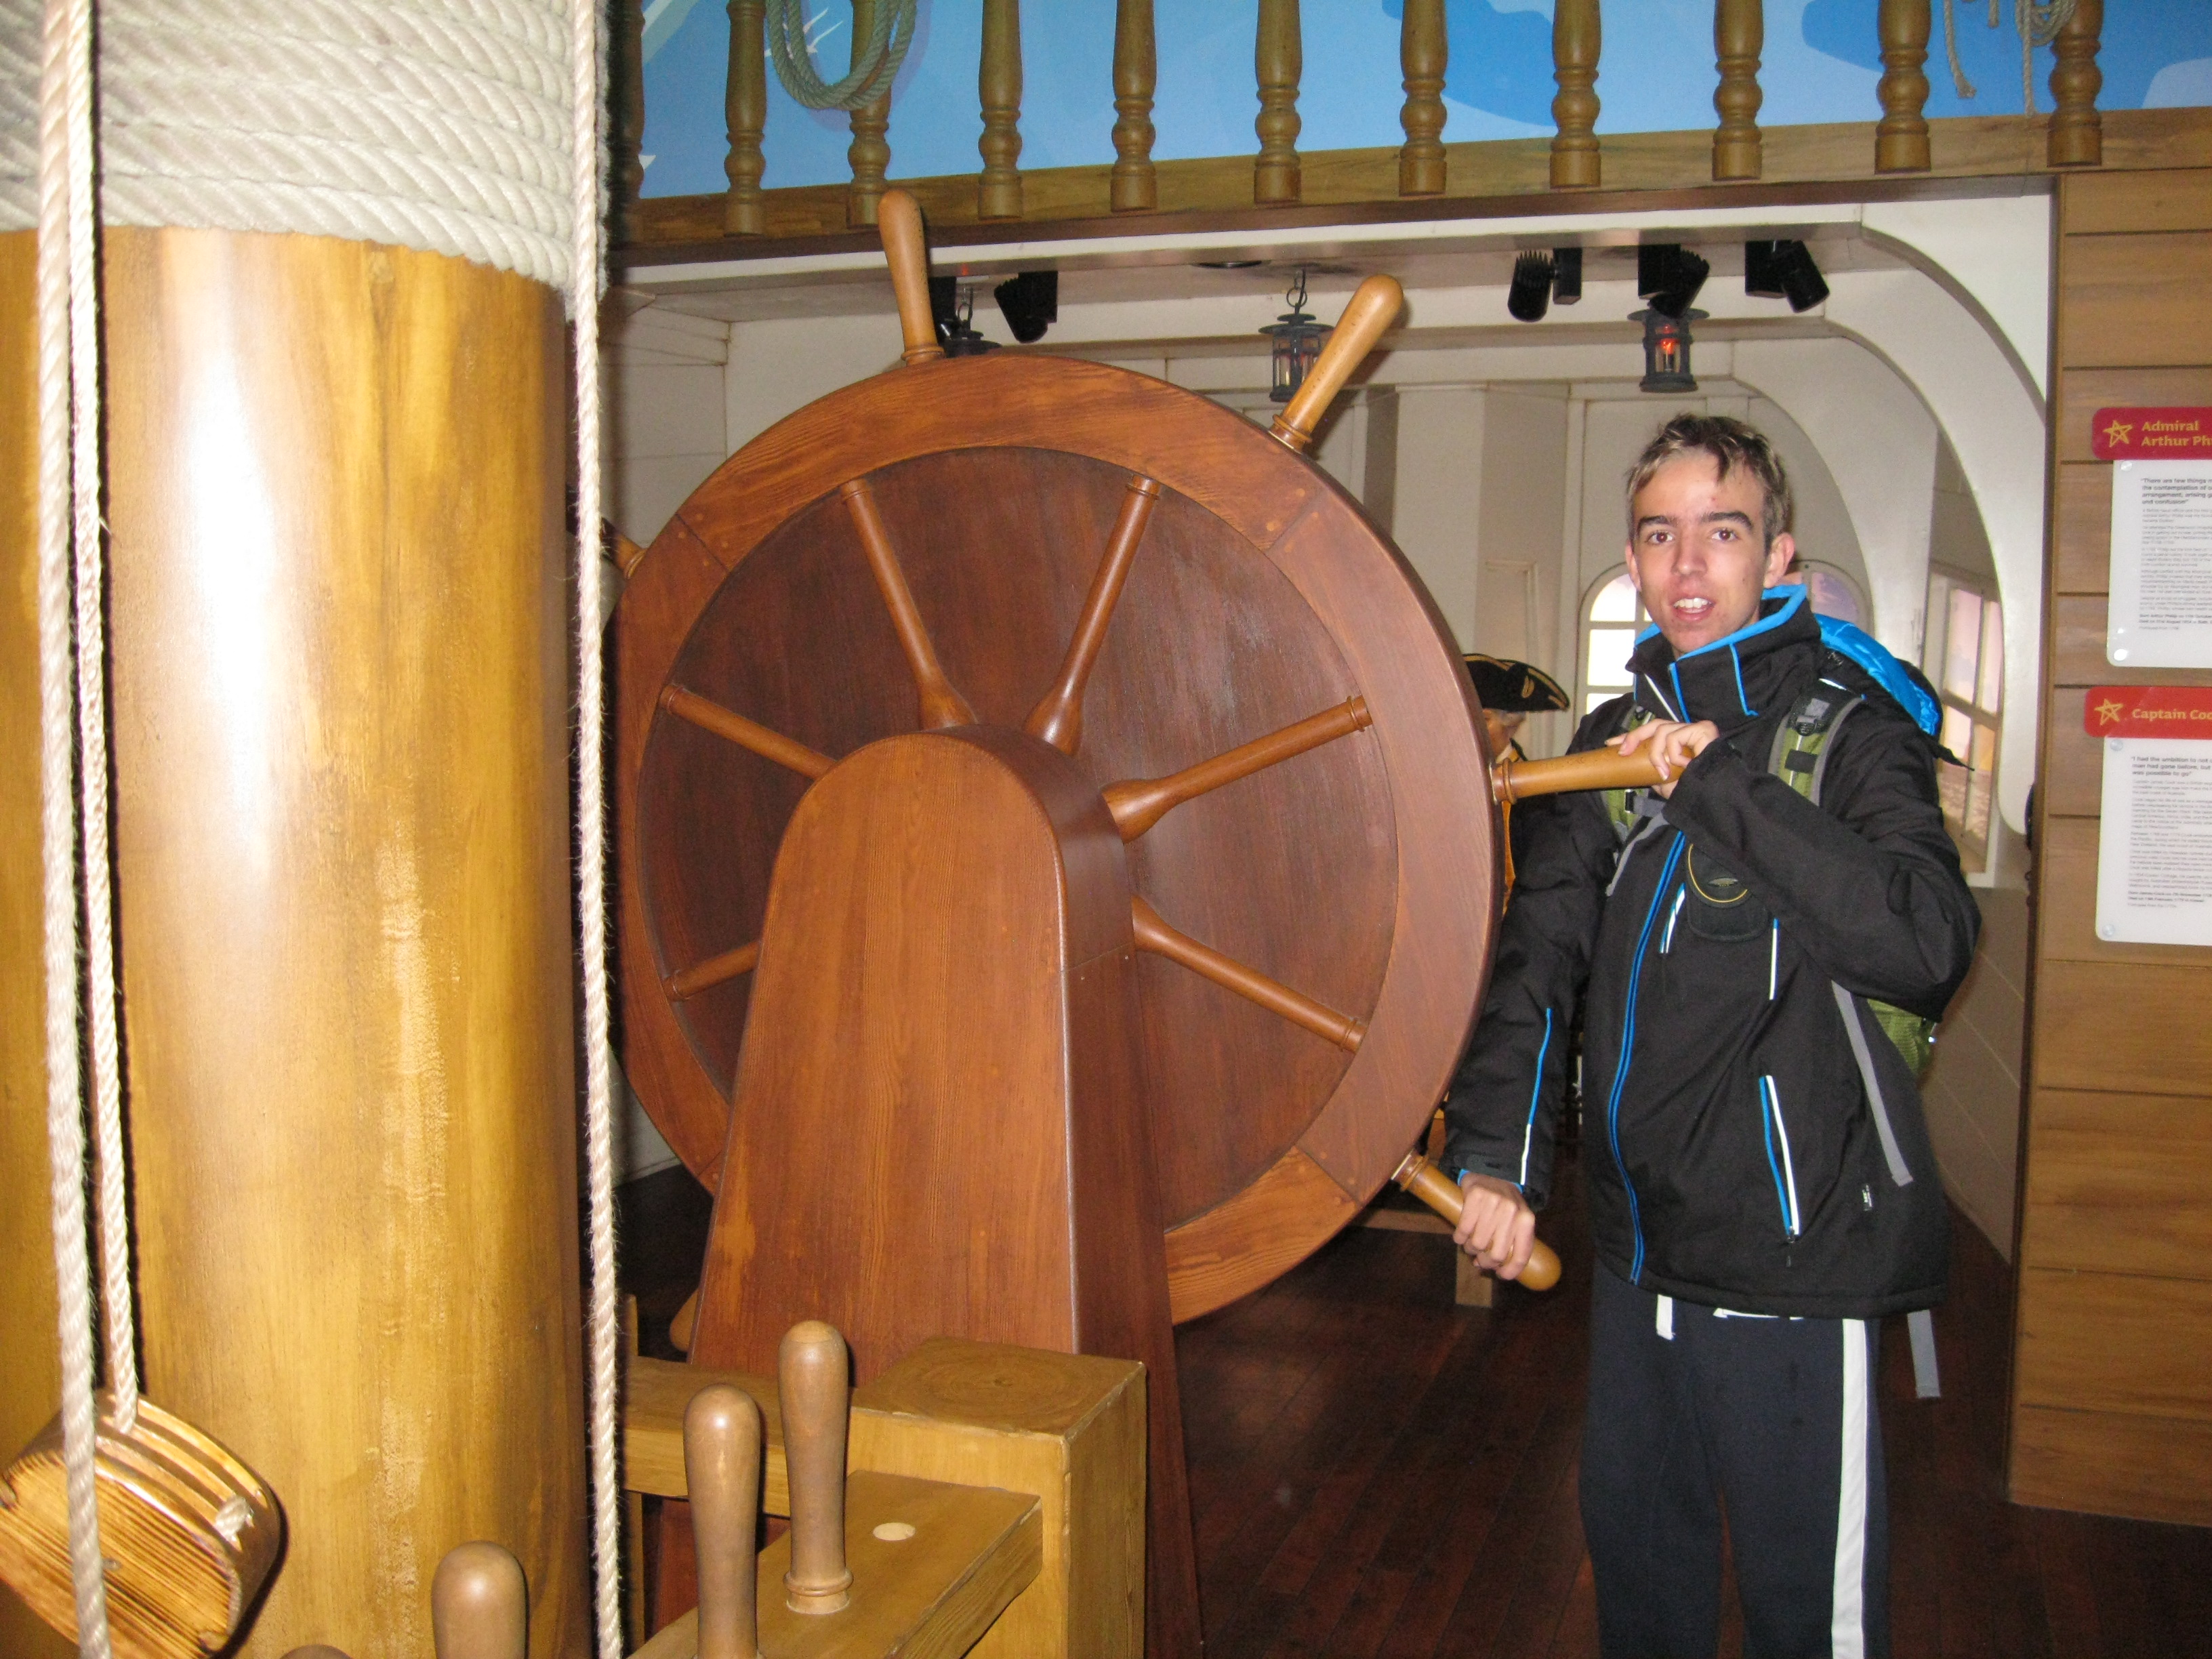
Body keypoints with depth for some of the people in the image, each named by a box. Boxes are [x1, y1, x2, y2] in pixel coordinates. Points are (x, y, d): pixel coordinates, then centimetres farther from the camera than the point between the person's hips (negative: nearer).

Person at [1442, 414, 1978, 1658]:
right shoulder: (1614, 744, 10)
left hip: (1799, 1249, -6)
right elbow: (1540, 959, 5)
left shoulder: (1851, 730, -8)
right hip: (1638, 1243, 6)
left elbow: (1930, 947, -25)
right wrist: (1499, 1155, -6)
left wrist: (1723, 787, -25)